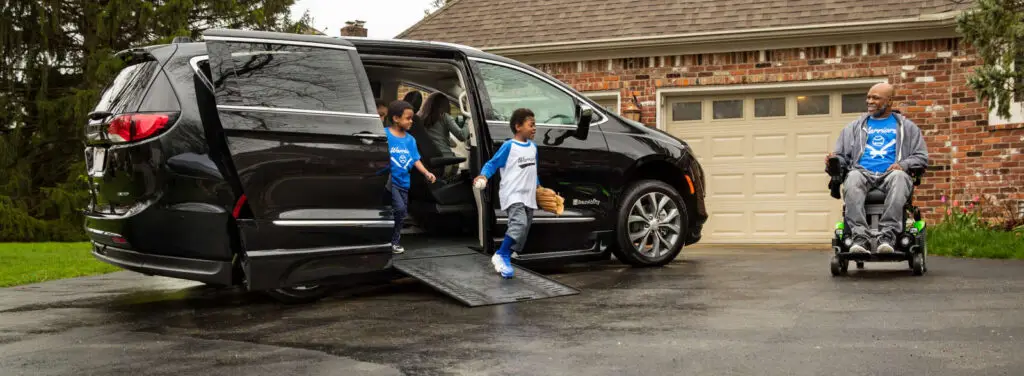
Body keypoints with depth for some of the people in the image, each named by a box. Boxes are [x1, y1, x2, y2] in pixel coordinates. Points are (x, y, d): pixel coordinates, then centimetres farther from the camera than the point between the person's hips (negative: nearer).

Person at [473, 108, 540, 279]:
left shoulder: (533, 147, 11)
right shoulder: (509, 146, -10)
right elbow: (492, 164, -7)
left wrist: (538, 186, 28)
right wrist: (483, 176, -24)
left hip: (528, 196, 8)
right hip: (512, 194, -8)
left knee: (522, 233, 8)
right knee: (519, 223, -28)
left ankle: (504, 259, 21)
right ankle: (501, 255, -14)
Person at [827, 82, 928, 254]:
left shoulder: (907, 127, 23)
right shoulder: (854, 127, 26)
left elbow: (921, 156, 16)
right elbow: (842, 155, 22)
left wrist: (903, 164, -6)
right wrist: (833, 160, -3)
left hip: (891, 173, -1)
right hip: (863, 172, 1)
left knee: (899, 177, -39)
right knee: (853, 178, -37)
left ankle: (887, 236, -46)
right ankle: (859, 237, -46)